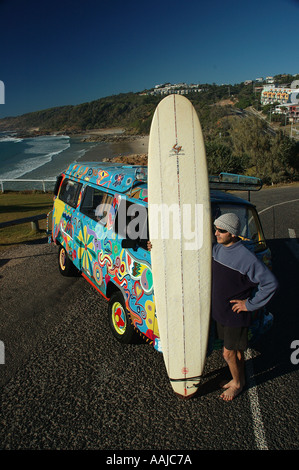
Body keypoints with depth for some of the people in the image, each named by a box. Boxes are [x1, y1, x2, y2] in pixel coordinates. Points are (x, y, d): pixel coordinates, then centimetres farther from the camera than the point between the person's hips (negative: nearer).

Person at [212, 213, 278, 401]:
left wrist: (250, 304, -18)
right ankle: (240, 379, 44)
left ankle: (237, 384, 34)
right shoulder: (217, 248, -4)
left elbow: (271, 283, -23)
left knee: (229, 353, 7)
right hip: (220, 311, 6)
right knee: (236, 349, 24)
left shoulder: (246, 258, -27)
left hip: (236, 315, -6)